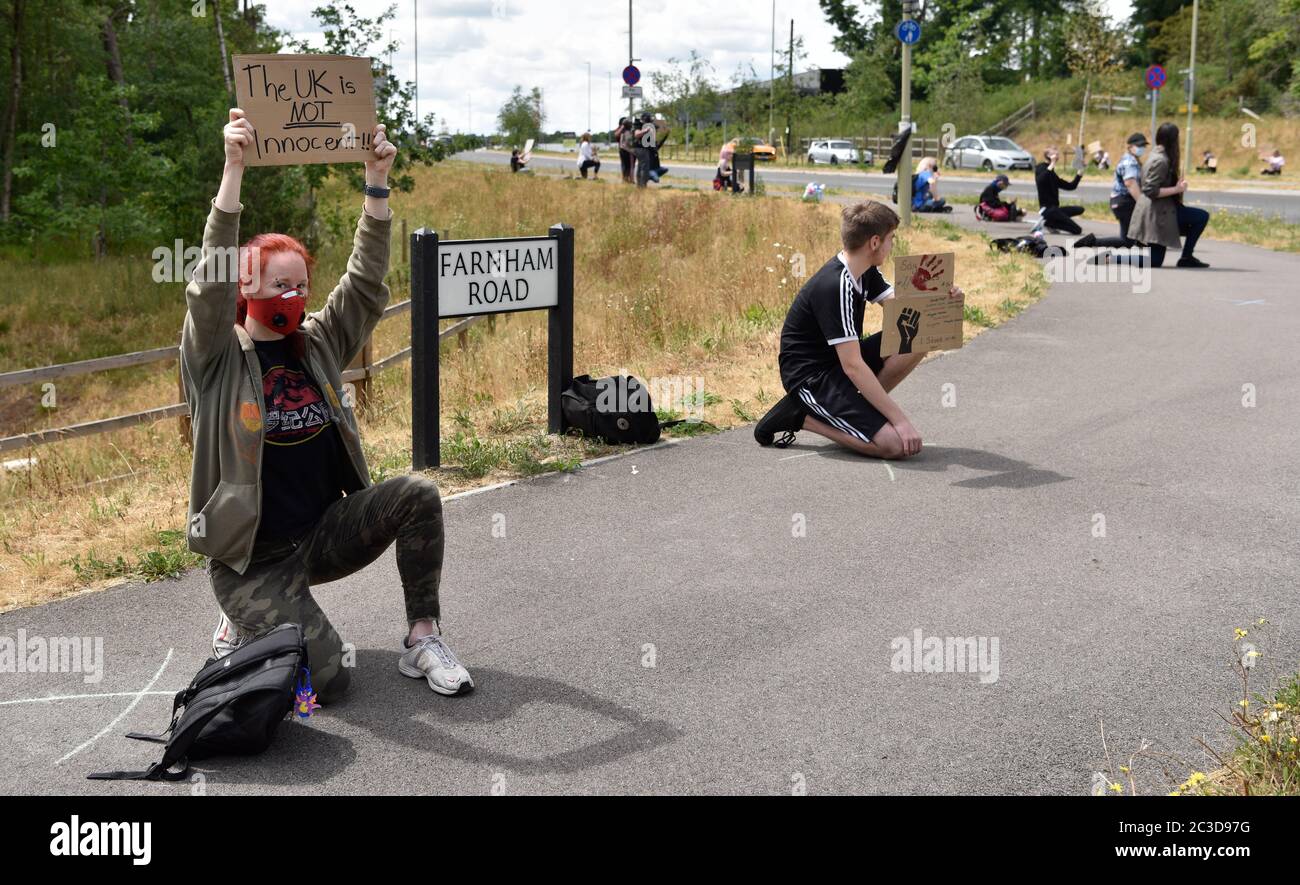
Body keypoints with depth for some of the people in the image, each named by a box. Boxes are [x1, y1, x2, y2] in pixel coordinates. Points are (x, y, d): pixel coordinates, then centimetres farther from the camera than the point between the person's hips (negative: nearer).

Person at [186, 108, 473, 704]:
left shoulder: (319, 343, 5)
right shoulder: (217, 357, -9)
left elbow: (365, 283, -4)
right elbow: (211, 282, -25)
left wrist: (377, 181, -14)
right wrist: (234, 168, -33)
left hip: (325, 535, 5)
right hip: (253, 558, -5)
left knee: (417, 494, -20)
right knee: (325, 676, -20)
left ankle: (421, 640, -7)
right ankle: (245, 623, 12)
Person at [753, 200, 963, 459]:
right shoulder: (835, 287, -26)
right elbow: (853, 367, -28)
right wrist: (900, 419, -27)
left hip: (839, 360, 9)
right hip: (810, 376, -9)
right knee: (895, 444, -21)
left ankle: (859, 407, 1)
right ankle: (799, 416, -7)